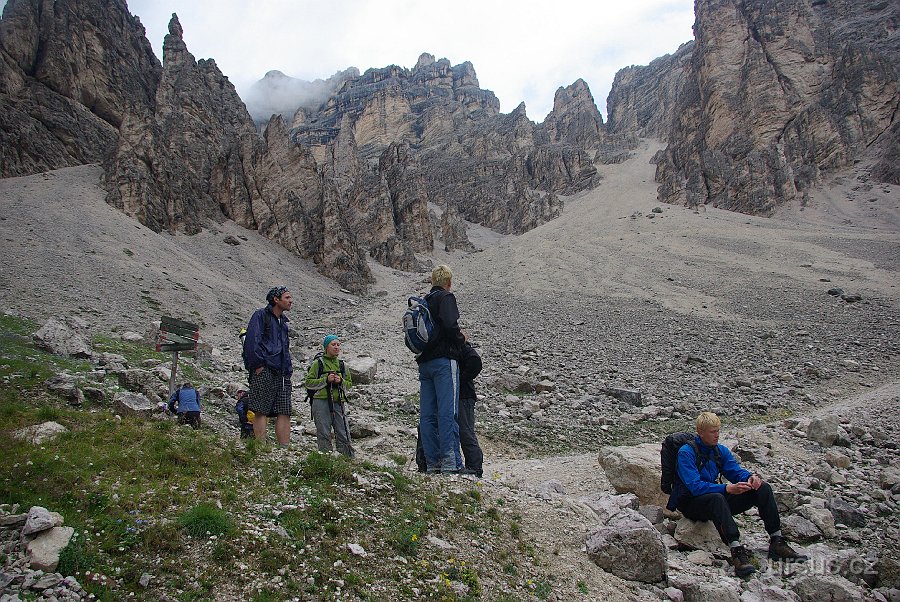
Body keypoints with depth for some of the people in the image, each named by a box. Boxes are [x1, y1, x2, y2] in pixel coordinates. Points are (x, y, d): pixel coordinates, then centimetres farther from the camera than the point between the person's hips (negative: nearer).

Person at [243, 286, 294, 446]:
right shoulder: (261, 315, 1)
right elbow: (252, 341, -10)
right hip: (264, 371, -8)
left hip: (282, 374, 8)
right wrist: (258, 365, -16)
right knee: (261, 411, -8)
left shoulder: (283, 321, 25)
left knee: (284, 412, 0)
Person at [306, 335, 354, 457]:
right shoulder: (318, 363, 1)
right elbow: (309, 383, -2)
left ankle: (349, 459, 7)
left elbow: (349, 383, 18)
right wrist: (326, 380, -12)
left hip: (338, 402, 4)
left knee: (344, 434, 2)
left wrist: (341, 381, -3)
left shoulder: (341, 364, 15)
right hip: (321, 402, -4)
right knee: (324, 434, -1)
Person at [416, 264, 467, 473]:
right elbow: (450, 325, -19)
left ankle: (432, 463, 5)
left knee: (427, 414, 4)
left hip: (424, 362, 7)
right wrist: (461, 340, -3)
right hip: (444, 360, -7)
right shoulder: (446, 297, -3)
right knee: (447, 412, -10)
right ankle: (450, 462, -13)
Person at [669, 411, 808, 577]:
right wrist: (727, 488, -35)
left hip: (717, 501, 7)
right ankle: (737, 551, -50)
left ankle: (777, 542, -14)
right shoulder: (686, 452, -16)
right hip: (691, 504, -7)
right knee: (717, 498, -41)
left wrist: (751, 477, -17)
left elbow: (736, 471, 7)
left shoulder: (721, 450, 8)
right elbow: (695, 486, -25)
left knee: (763, 488, -6)